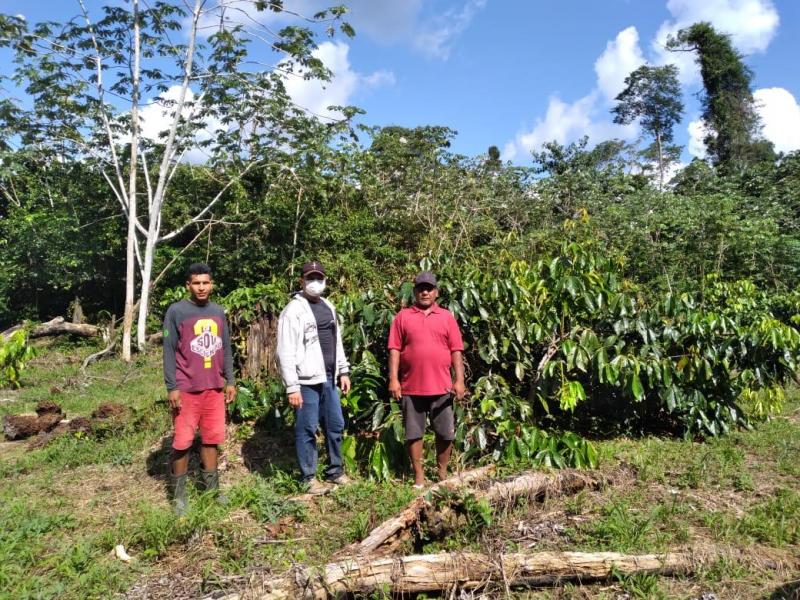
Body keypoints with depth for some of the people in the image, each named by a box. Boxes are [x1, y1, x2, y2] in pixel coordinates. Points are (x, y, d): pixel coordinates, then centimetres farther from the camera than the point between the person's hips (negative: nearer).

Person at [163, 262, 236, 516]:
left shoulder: (219, 312, 9)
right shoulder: (176, 312, -6)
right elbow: (169, 352, -7)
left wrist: (230, 381, 10)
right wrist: (172, 387, -11)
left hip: (214, 388, 5)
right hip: (186, 389, -4)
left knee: (212, 439, 11)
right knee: (183, 441, 2)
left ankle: (212, 489, 24)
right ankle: (179, 495, 16)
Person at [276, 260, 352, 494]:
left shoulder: (328, 307, 13)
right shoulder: (294, 310, -10)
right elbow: (286, 353, -15)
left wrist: (343, 371, 14)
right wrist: (291, 387, -18)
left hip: (328, 379, 7)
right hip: (306, 381, -7)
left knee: (336, 425, 14)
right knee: (307, 430, 2)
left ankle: (335, 471, 29)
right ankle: (309, 478, 15)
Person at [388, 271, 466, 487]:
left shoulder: (447, 317, 8)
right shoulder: (403, 317, 5)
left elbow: (456, 351, 5)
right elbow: (394, 350, 1)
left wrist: (459, 380, -3)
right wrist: (393, 379, -7)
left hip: (442, 387, 1)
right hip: (411, 387, -1)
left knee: (446, 433, 7)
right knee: (414, 434, 6)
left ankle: (442, 473, 25)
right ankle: (419, 476, 19)